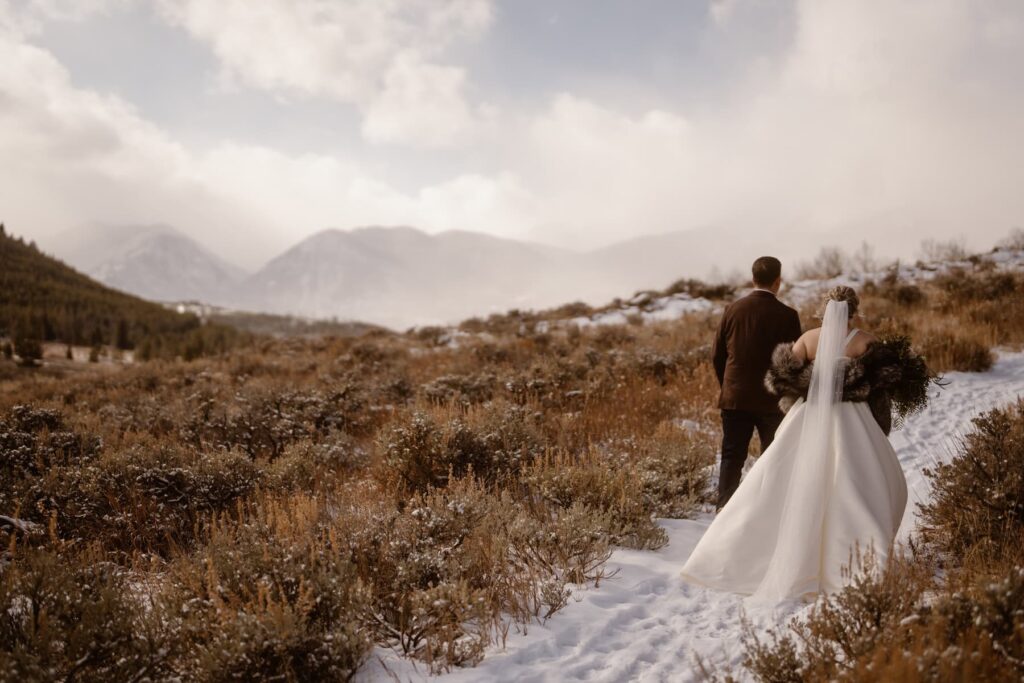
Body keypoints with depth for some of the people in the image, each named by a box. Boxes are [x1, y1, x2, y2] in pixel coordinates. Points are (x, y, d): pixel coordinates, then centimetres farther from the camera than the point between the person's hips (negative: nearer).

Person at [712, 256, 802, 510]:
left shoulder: (733, 309, -1)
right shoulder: (787, 315, -11)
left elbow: (718, 355, 4)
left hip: (734, 397, 2)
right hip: (772, 400, -2)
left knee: (732, 457, 9)